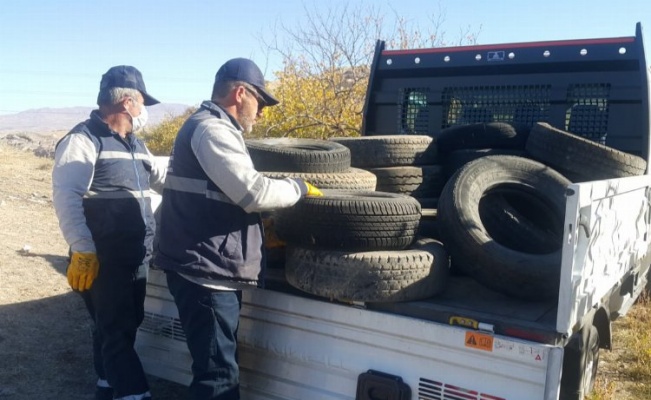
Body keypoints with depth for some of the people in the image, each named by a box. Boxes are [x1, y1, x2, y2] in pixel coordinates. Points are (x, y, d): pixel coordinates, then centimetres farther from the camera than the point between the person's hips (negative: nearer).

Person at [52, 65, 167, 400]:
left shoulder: (134, 144, 16)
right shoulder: (83, 140, -12)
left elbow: (163, 178, 28)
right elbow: (66, 197, -20)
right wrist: (83, 251, -25)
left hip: (135, 257, 9)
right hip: (103, 260, -9)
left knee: (121, 327, 18)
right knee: (116, 331, -4)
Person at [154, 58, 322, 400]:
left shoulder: (210, 128, 21)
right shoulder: (211, 129, -14)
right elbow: (253, 192, -21)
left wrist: (265, 235, 20)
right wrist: (300, 187, -5)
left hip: (210, 269, 11)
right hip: (206, 270, -11)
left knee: (217, 365, 20)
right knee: (219, 372, -5)